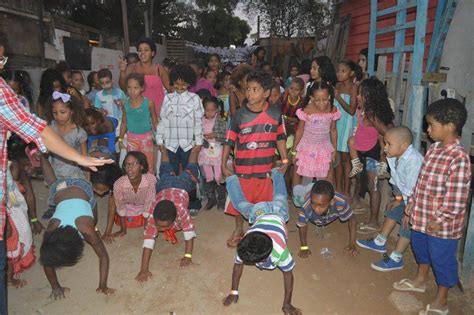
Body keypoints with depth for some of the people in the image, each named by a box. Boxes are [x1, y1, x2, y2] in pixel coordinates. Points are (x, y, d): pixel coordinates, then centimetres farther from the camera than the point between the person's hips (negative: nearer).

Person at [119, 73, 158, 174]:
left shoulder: (148, 102, -14)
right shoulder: (125, 103, -6)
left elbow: (154, 121, -3)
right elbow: (124, 122, 7)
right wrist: (120, 139, 10)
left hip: (146, 137, -2)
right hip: (131, 137, 2)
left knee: (149, 164, 6)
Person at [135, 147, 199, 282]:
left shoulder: (181, 211, -48)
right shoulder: (152, 215, -42)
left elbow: (189, 232, -37)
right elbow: (148, 241, -41)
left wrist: (188, 256, -40)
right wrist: (144, 269, -47)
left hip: (181, 185, -1)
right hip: (164, 186, 1)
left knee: (189, 171, 31)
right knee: (166, 172, 34)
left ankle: (195, 150, 55)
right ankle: (165, 150, 59)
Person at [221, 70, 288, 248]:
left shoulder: (275, 114, -4)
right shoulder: (239, 115, -8)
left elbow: (280, 138, 7)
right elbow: (229, 141, -5)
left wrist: (285, 160, 2)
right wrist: (224, 165, -8)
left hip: (265, 169, 1)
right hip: (242, 170, -1)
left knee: (264, 203, 14)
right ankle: (238, 230, 38)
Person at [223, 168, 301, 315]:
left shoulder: (280, 250, -46)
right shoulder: (244, 247, -38)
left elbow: (288, 273, -31)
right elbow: (237, 265, -21)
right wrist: (234, 292, -17)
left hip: (278, 212, 0)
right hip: (259, 212, 0)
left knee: (280, 197, 34)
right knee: (239, 202, 29)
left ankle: (276, 173, 59)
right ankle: (232, 177, 53)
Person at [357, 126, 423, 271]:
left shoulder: (413, 160, -36)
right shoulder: (394, 156, -11)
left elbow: (413, 189, -30)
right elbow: (396, 180, 2)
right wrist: (397, 198, 2)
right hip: (404, 194, 9)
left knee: (407, 226, -1)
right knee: (392, 212, 19)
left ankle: (396, 259, 12)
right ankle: (380, 242, 38)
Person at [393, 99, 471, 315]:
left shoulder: (458, 158, -25)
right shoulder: (434, 149, 1)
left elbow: (456, 199, -23)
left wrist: (439, 220, -16)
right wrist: (410, 209, 13)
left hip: (442, 225, -8)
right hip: (421, 217, 8)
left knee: (442, 259, 11)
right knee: (420, 247, 26)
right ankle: (420, 281, 52)